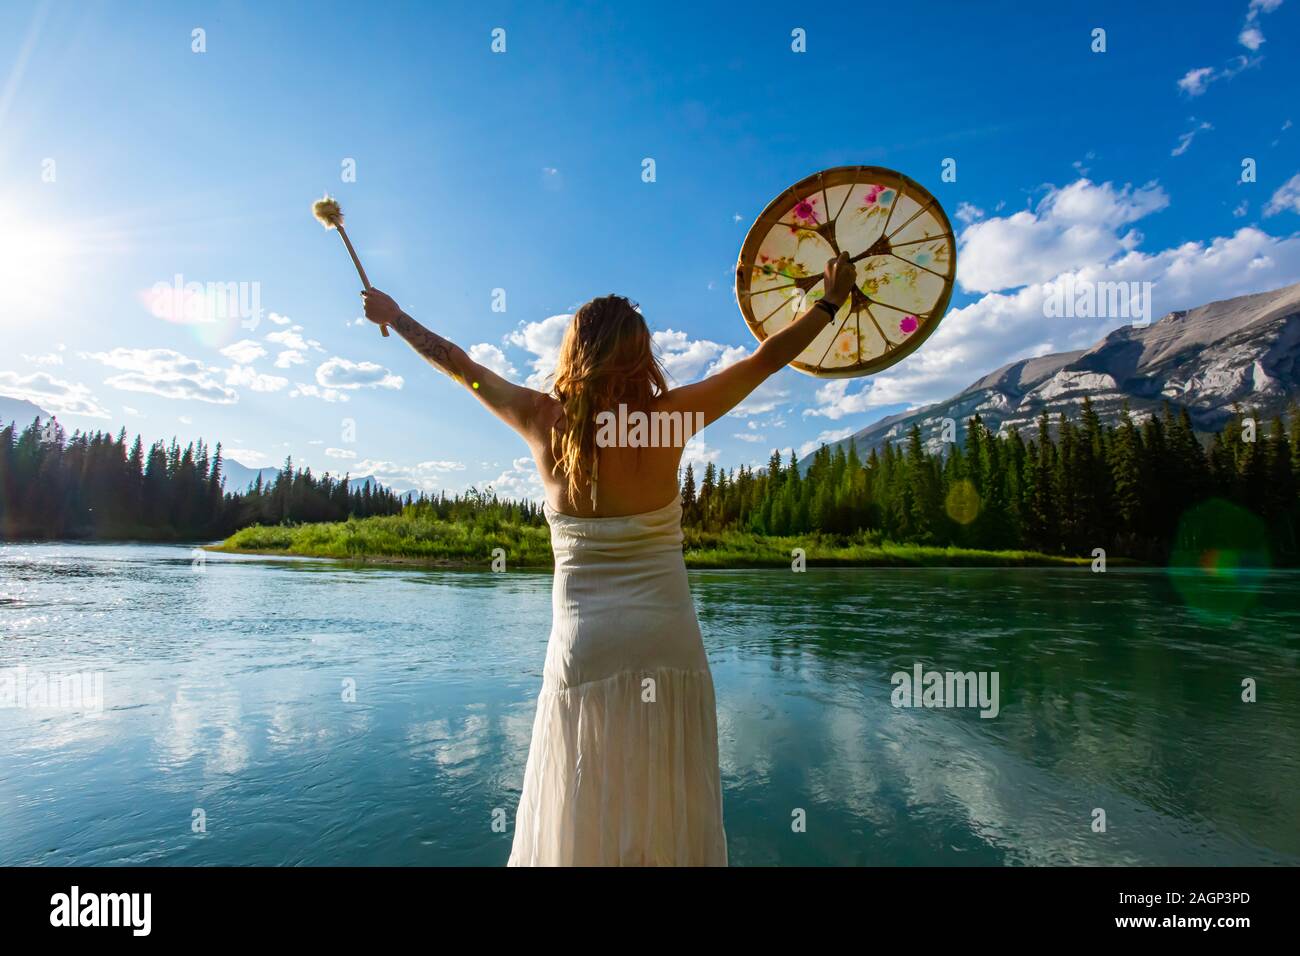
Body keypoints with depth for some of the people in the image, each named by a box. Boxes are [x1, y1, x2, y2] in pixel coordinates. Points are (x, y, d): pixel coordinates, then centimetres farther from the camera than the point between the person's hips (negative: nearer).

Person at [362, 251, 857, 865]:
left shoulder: (545, 421, -4)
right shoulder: (670, 418, -8)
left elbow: (458, 364, 10)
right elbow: (767, 357, 3)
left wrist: (392, 316, 27)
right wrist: (831, 300, 17)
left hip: (582, 646, 1)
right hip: (668, 641, -1)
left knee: (580, 819, 16)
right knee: (669, 809, 15)